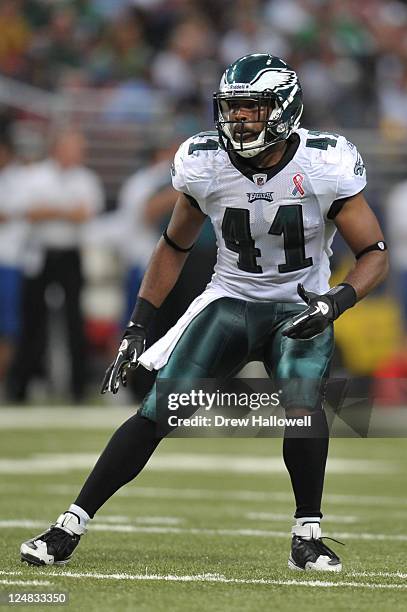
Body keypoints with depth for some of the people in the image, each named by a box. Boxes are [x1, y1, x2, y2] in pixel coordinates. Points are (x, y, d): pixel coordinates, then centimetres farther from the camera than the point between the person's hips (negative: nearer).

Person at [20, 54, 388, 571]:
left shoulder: (325, 167, -18)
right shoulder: (205, 165, -10)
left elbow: (374, 254, -9)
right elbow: (174, 247, 7)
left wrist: (337, 301, -29)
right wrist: (137, 327, 2)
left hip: (300, 310, -2)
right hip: (229, 300, 2)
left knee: (301, 400, -30)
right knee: (159, 411, -12)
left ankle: (307, 538, -13)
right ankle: (70, 527, -5)